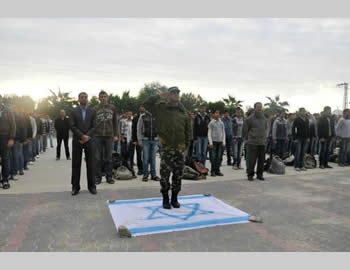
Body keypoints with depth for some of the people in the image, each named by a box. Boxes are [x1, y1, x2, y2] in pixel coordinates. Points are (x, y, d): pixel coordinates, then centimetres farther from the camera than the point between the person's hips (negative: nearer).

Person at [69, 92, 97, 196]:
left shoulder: (92, 111, 8)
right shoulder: (73, 111, 6)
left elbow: (93, 126, 1)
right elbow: (72, 126, -3)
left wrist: (87, 137, -12)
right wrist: (82, 135, -14)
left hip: (89, 140, 0)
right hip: (77, 141, 0)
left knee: (90, 164, 2)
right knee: (76, 164, 3)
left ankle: (91, 186, 10)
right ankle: (75, 187, 11)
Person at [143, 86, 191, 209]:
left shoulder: (183, 112, 8)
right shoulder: (161, 109, 4)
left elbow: (188, 131, 9)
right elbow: (146, 104, -1)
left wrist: (186, 147, 3)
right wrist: (160, 96, -6)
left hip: (179, 148, 2)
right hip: (166, 148, -2)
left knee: (178, 174, 7)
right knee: (165, 174, 1)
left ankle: (174, 198, 23)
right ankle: (165, 199, 16)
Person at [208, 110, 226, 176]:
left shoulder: (221, 123, 14)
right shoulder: (211, 123, 3)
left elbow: (223, 133, 15)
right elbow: (209, 133, 0)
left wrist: (223, 142, 6)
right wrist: (210, 143, -8)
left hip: (220, 142, 4)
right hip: (214, 141, -4)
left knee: (219, 157, 3)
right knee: (213, 157, -6)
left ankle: (217, 170, 11)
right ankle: (212, 171, 1)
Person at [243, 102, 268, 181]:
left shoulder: (264, 119, 12)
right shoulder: (250, 119, -4)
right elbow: (245, 129, 0)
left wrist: (264, 138, 16)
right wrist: (246, 139, -1)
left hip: (262, 143, 5)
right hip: (252, 143, -5)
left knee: (261, 159, 8)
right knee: (251, 159, -4)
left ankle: (260, 174, 19)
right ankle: (250, 174, 7)